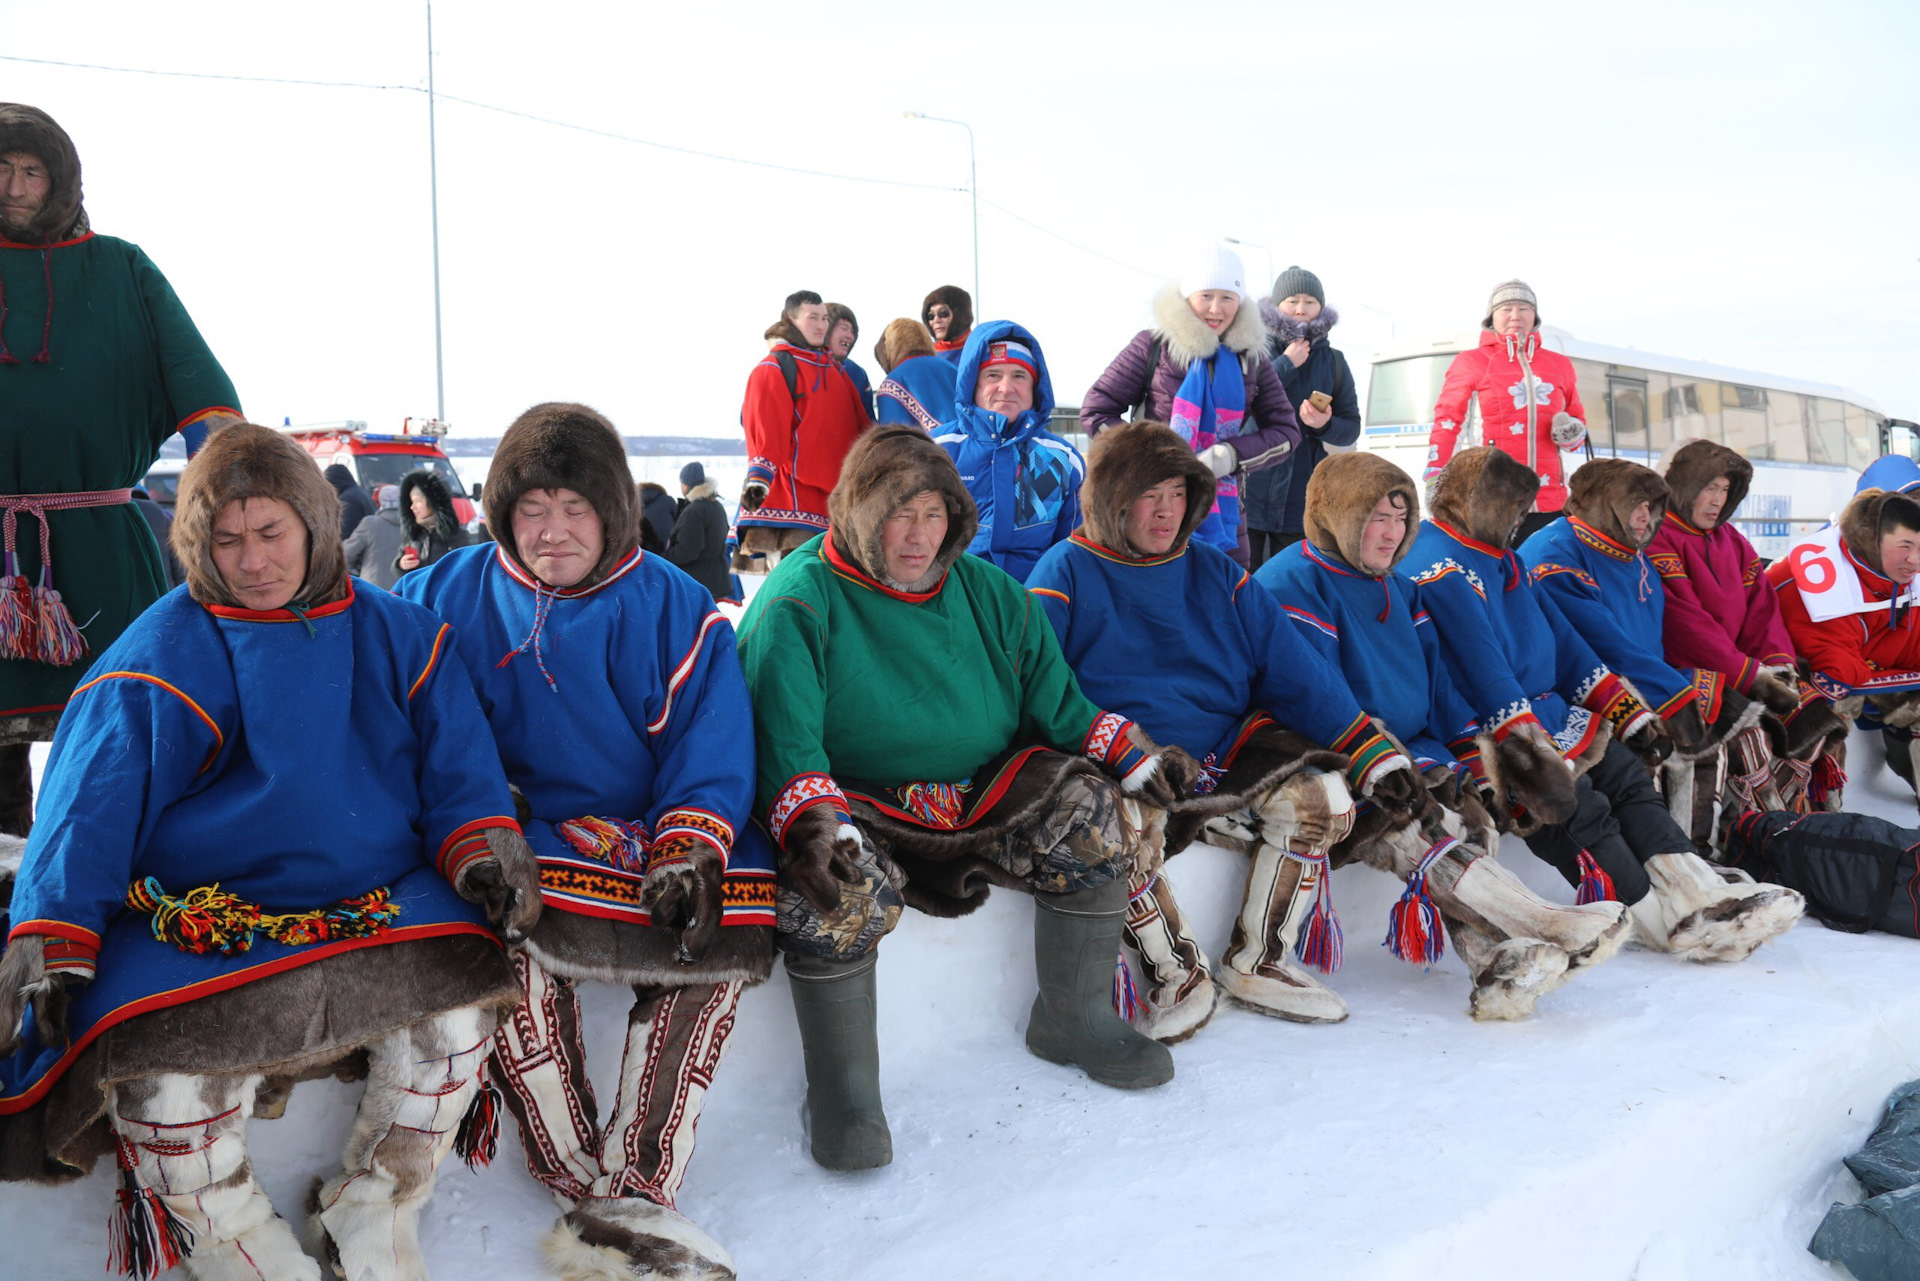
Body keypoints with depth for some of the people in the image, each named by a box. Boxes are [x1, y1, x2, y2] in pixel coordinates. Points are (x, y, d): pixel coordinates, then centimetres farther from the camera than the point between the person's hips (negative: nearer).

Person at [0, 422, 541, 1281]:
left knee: (458, 1000, -23)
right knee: (169, 1076, -27)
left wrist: (484, 849, -10)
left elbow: (459, 769, 9)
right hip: (194, 914, -2)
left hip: (377, 901, 2)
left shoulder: (397, 634, 9)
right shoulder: (160, 656, 2)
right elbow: (90, 809, -3)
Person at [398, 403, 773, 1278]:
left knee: (727, 929, -25)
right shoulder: (451, 598, 5)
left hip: (658, 833, 1)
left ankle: (633, 1195, -21)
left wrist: (689, 852, -18)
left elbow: (714, 758, -1)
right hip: (517, 840, -1)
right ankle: (580, 1184, -21)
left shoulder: (676, 609, 3)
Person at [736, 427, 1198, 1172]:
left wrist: (1132, 758, -1)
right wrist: (812, 824, -33)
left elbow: (1055, 702, 13)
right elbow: (782, 737, -16)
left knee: (1088, 811, -15)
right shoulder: (799, 601, -7)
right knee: (839, 888, -34)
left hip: (982, 799, 5)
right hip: (858, 809, -4)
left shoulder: (988, 592, 10)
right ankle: (841, 1091, -12)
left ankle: (1074, 1022, 3)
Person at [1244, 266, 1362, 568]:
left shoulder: (1334, 362, 10)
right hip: (1250, 493, -3)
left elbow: (1351, 428, 10)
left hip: (1303, 499, 3)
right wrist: (1287, 364, -14)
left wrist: (1325, 425, -12)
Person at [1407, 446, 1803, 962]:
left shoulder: (1504, 561, 17)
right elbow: (1482, 670, -23)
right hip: (1485, 734, -10)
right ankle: (1663, 922, -19)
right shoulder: (1438, 567, -15)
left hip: (1544, 713, 10)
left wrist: (1626, 712, 14)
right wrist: (1527, 746, -28)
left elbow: (1563, 642, 19)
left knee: (1626, 774, -3)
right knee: (1576, 807, -22)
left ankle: (1700, 895, -10)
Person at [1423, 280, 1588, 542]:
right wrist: (1435, 479, -8)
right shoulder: (1472, 362, 6)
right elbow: (1447, 422, 3)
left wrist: (1571, 433, 1)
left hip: (1549, 500, 4)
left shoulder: (1559, 365, 16)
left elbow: (1578, 420, 26)